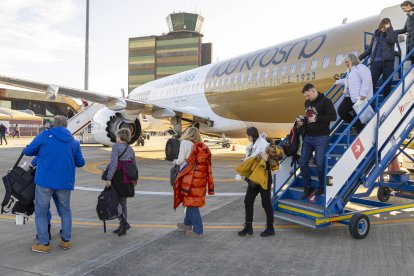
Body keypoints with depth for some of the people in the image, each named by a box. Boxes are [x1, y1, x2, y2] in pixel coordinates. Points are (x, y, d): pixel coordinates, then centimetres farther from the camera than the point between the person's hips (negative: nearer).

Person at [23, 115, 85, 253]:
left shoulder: (45, 135, -2)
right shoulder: (74, 142, 7)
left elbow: (27, 151, 2)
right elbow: (80, 163, 10)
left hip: (45, 180, -3)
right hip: (65, 182, 3)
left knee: (40, 211, 9)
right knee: (65, 210, 18)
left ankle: (43, 244, 9)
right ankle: (66, 240, 22)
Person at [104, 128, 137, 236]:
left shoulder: (116, 146, -8)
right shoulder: (130, 149, 12)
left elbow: (113, 163, -17)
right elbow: (135, 165, 15)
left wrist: (109, 178, -17)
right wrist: (135, 179, 26)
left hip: (117, 178, -7)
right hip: (127, 180, 7)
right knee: (123, 202, 15)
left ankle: (123, 221, -11)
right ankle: (123, 226, 20)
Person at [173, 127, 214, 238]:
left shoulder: (185, 143, -7)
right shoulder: (201, 147, 9)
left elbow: (181, 160, -8)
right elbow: (197, 162, 2)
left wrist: (175, 161, 12)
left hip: (190, 177, -6)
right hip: (200, 177, 7)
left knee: (191, 203, 1)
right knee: (192, 201, 21)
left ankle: (198, 231, 5)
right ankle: (187, 224, 38)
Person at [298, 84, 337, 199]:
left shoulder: (325, 101, -9)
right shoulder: (307, 102, 11)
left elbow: (333, 116, -16)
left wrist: (317, 118, -19)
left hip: (321, 138, -7)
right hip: (307, 137, 7)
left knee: (319, 163, -5)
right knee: (302, 162, 4)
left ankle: (322, 186, 18)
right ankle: (308, 187, 18)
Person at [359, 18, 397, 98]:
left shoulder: (393, 33, 9)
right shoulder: (376, 34, 16)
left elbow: (391, 40, -15)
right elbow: (370, 49, 19)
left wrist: (388, 28, -8)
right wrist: (359, 58, 14)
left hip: (388, 61, -1)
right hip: (376, 61, 1)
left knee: (387, 83, -1)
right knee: (371, 82, -11)